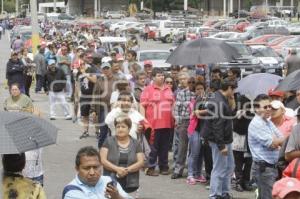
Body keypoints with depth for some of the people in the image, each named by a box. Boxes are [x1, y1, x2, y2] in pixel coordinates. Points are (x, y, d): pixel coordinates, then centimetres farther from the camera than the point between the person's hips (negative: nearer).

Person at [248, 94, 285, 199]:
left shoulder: (268, 122, 14)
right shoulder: (256, 124, -15)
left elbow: (281, 140, 11)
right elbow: (272, 144, -18)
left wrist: (275, 141, -9)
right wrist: (279, 140, -1)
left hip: (272, 166, 9)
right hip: (263, 167, -9)